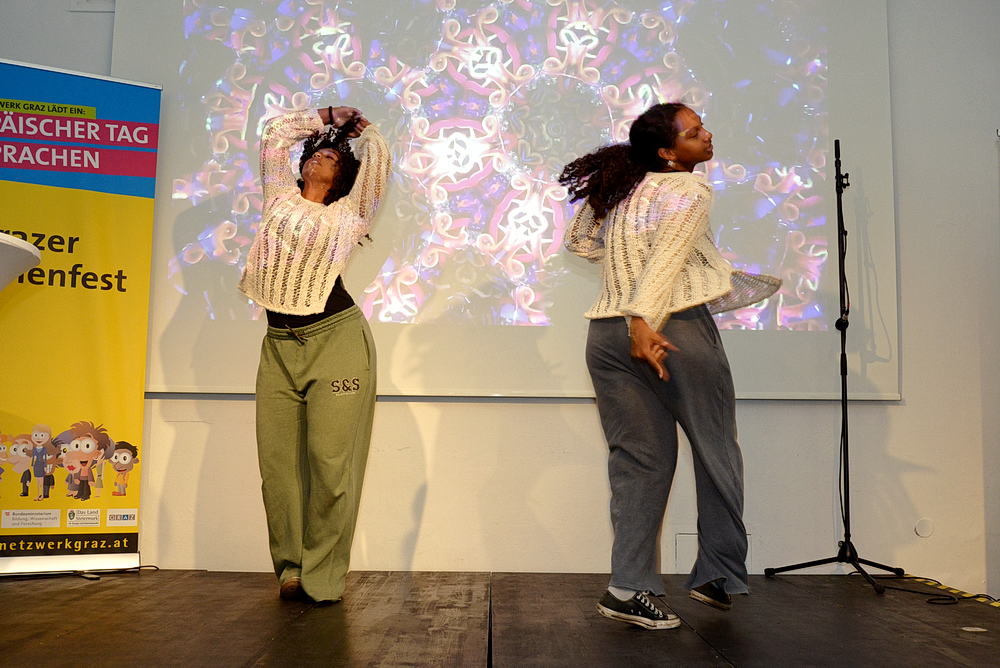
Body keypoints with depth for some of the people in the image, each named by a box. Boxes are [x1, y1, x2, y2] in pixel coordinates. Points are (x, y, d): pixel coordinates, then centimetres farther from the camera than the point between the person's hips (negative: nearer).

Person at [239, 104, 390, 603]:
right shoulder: (280, 198, 19)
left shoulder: (350, 215, 11)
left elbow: (377, 156, 6)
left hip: (336, 340, -3)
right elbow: (274, 133, 24)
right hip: (279, 346, 3)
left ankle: (321, 577, 3)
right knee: (277, 460, -1)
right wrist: (326, 118, 30)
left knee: (330, 461, -7)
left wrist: (357, 126, 25)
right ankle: (289, 569, 12)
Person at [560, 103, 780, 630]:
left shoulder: (612, 188, 15)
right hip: (674, 328, -6)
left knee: (638, 459, 12)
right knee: (716, 451, 12)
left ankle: (628, 587, 8)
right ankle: (718, 576, 19)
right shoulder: (691, 190, -4)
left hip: (605, 335, 6)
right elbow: (668, 255, -19)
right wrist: (644, 321, -29)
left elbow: (579, 241, 28)